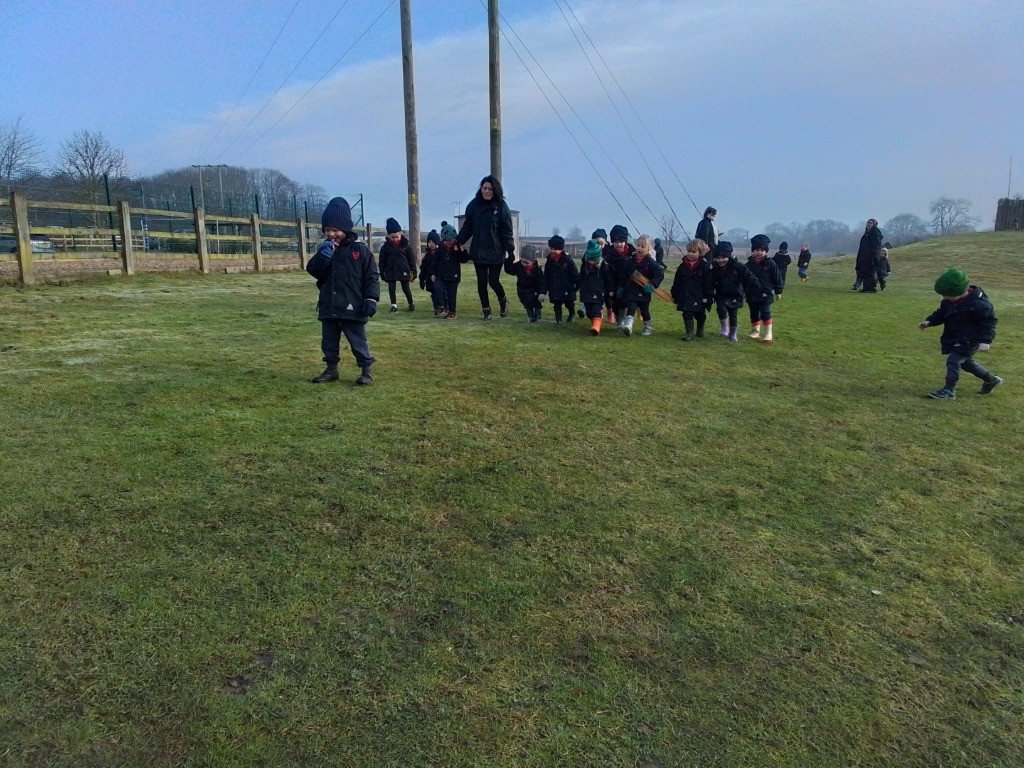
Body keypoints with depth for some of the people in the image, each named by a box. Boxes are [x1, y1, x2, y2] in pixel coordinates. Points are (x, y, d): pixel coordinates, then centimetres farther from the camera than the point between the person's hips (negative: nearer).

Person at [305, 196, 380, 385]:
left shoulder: (360, 250, -6)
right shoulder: (325, 249, 9)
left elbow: (372, 277, -7)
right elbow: (313, 271, 2)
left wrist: (371, 299, -15)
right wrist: (322, 256, -15)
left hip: (352, 308, -5)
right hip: (328, 307, 6)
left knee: (358, 343, 2)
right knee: (329, 342, 15)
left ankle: (367, 370, 14)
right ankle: (331, 369, 28)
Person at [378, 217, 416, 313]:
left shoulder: (405, 245, -4)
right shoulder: (385, 247, -2)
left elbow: (411, 258, 1)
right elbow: (382, 260, 4)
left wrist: (413, 271, 1)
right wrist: (382, 272, 4)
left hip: (404, 271, -1)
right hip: (391, 271, 2)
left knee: (406, 289, 5)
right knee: (391, 289, 0)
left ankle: (411, 304, 24)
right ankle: (394, 305, 8)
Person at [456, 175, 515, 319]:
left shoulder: (501, 206, -6)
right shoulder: (474, 205, 1)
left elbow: (507, 231, -6)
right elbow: (467, 226, 6)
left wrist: (510, 250, -10)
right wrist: (459, 241, -3)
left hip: (496, 252, -3)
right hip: (478, 251, 3)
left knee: (493, 281, -2)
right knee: (481, 282, 6)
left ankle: (503, 302, 28)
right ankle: (486, 310, 21)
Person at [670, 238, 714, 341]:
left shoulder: (705, 267, -9)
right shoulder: (682, 267, 0)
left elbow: (709, 285, -9)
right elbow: (676, 284, 6)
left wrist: (707, 301, -11)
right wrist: (675, 298, 6)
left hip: (699, 298, -1)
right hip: (685, 297, 1)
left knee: (700, 315, 16)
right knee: (687, 314, -5)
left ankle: (700, 330, 41)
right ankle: (689, 334, 2)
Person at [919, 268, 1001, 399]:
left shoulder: (978, 304, -24)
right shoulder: (948, 302, -3)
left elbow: (989, 321, -18)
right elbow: (941, 313, 12)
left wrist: (985, 341, -24)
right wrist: (929, 321, -7)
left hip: (970, 340, -9)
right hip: (956, 338, 9)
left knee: (953, 360, -16)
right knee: (965, 361, 22)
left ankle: (949, 390, -7)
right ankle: (991, 380, 43)